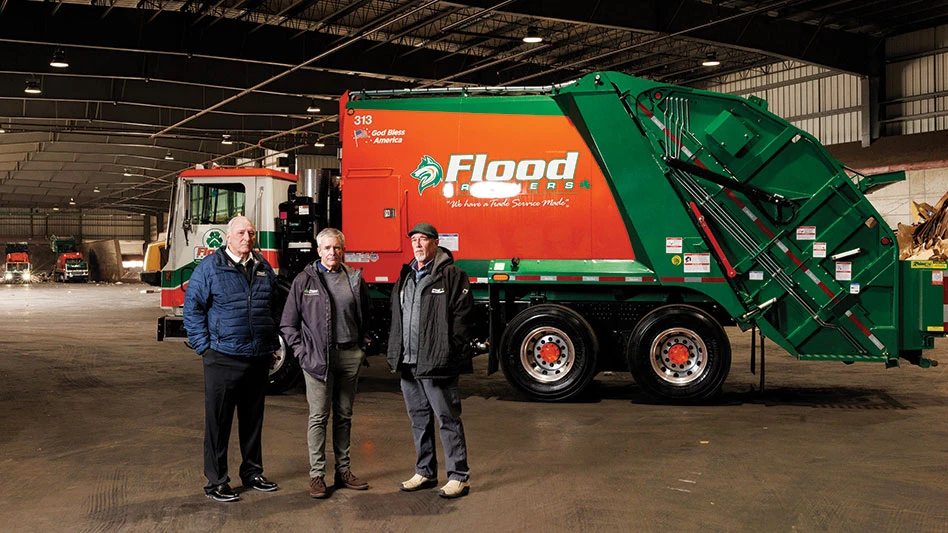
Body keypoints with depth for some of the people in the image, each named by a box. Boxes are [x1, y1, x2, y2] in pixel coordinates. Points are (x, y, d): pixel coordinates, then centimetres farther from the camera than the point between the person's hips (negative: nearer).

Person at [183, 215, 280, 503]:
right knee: (218, 421, 1)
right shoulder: (209, 267, -4)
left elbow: (274, 309, 21)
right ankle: (216, 481, 10)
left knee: (253, 418, 15)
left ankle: (252, 472, 28)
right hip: (223, 358, -5)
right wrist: (204, 347, -9)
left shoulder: (264, 269, 12)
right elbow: (192, 307, -5)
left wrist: (272, 345, 14)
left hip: (259, 359, 5)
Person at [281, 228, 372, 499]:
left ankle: (343, 470, 21)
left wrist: (362, 344, 11)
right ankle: (317, 475, 7)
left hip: (350, 355, 3)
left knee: (344, 416, 11)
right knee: (318, 417, -1)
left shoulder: (355, 279, 9)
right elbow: (288, 323, 2)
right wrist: (302, 351, -5)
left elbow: (365, 316, 20)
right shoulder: (305, 280, 0)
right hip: (318, 357, -3)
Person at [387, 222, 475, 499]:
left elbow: (461, 318, -11)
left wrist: (449, 356, -17)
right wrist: (395, 354, 14)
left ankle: (459, 477, 8)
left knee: (448, 419, -1)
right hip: (407, 364, 7)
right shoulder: (406, 277, 17)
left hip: (436, 364, -7)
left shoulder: (453, 276, -6)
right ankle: (425, 473, 27)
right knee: (419, 419, 15)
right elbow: (396, 319, 21)